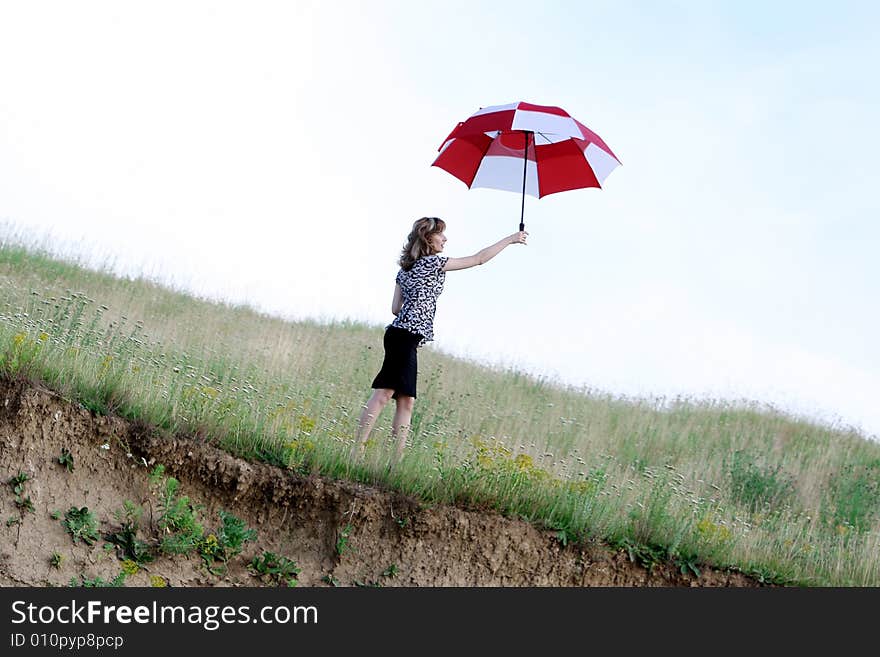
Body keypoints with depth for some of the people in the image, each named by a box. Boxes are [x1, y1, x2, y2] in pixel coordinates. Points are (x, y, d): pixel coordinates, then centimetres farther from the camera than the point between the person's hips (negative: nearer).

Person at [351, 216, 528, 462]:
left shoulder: (405, 268, 19)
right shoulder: (433, 262, -3)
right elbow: (479, 259, 1)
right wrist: (510, 239, 10)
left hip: (398, 332, 9)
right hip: (407, 337, -9)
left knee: (406, 402, 6)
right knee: (383, 394, -14)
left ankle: (396, 459, 1)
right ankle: (357, 452, -18)